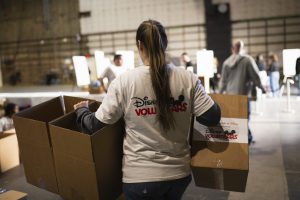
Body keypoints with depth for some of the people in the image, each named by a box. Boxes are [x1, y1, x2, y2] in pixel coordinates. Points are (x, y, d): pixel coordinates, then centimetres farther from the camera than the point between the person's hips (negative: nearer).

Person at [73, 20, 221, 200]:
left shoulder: (124, 81, -13)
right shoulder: (188, 78, -7)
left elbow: (95, 125, -8)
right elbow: (212, 118, -6)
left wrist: (81, 110, 14)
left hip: (140, 176, -3)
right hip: (179, 172, 3)